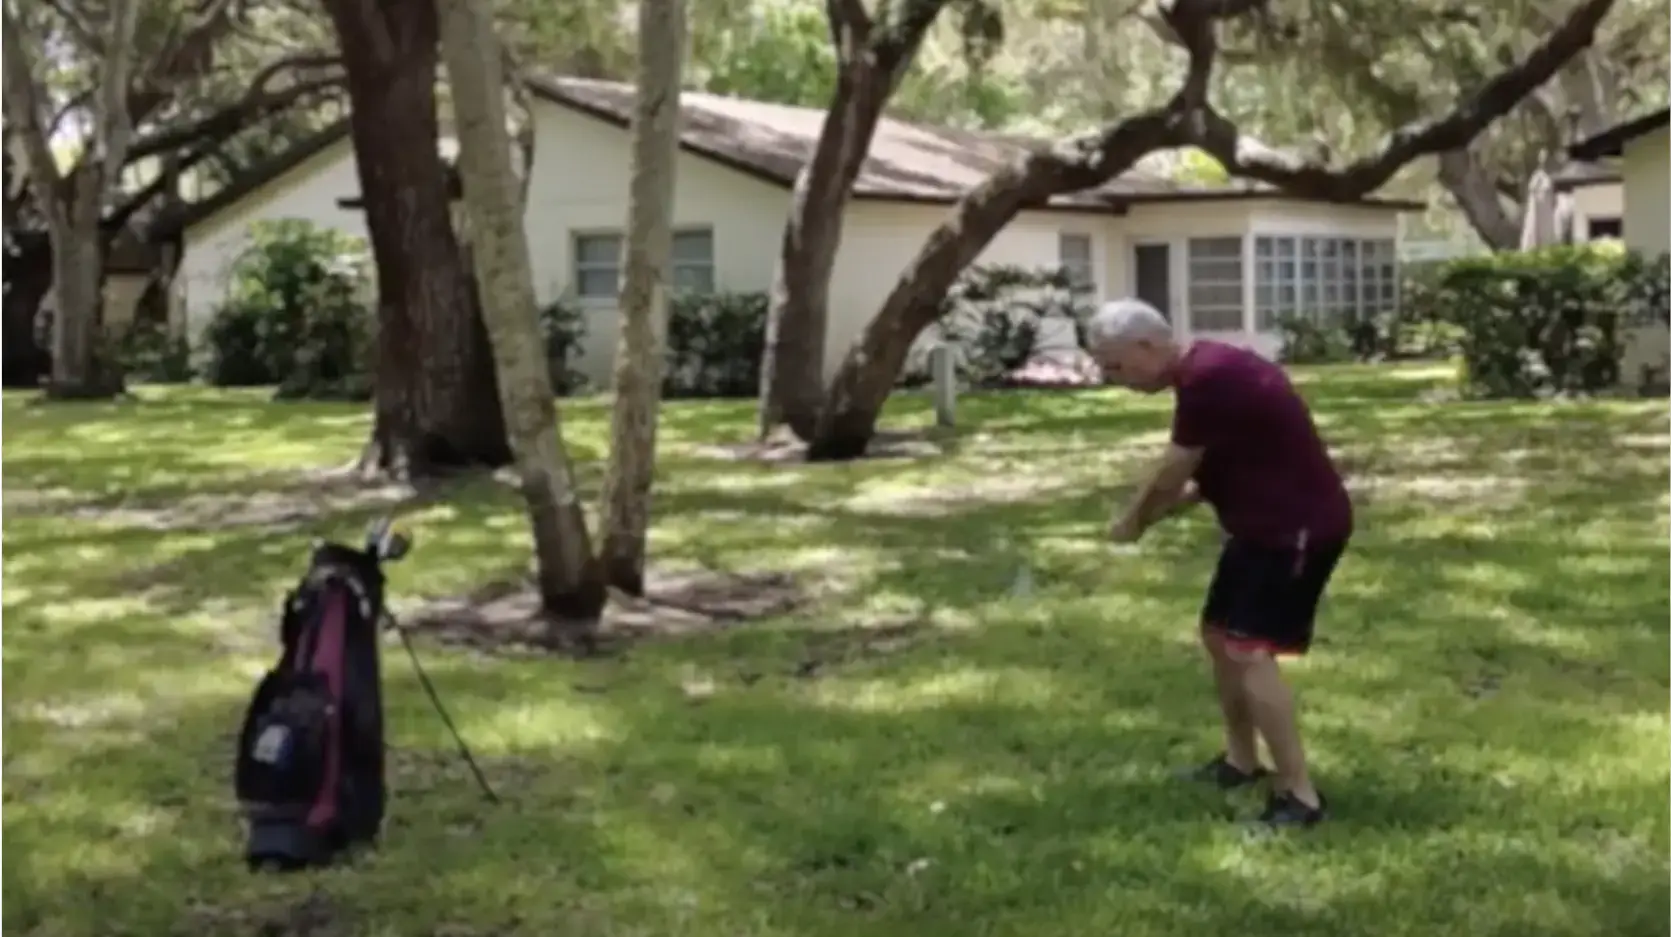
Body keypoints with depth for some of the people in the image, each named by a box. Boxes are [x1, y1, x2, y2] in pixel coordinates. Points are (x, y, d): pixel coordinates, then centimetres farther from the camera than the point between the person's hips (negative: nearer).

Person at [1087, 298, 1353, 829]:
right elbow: (1209, 470, 15)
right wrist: (1155, 514, 3)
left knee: (1248, 650, -16)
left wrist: (1133, 523, 2)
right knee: (1218, 634, 17)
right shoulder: (1205, 371, 8)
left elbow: (1171, 474, -15)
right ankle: (1242, 761, 32)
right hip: (1266, 522, 10)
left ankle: (1300, 795, -13)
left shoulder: (1208, 380, -24)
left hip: (1298, 525, -10)